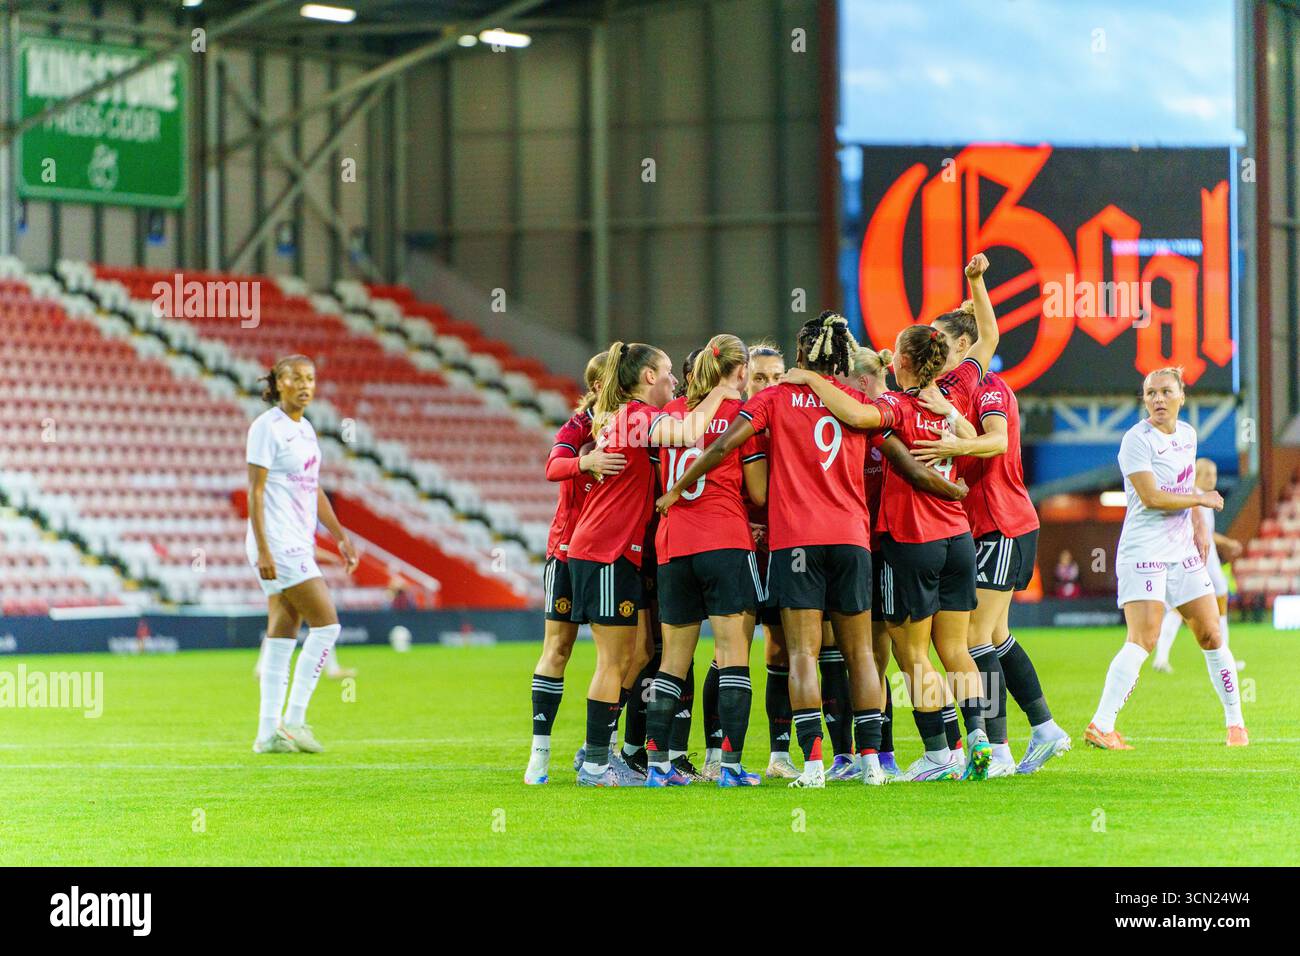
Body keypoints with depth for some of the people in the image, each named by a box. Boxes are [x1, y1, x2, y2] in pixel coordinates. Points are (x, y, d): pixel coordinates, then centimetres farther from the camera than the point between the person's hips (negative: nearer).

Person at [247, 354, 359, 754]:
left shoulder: (305, 429, 15)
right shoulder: (267, 427, -9)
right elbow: (255, 491, -13)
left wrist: (340, 535, 19)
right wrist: (263, 549, -19)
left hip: (299, 544, 8)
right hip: (277, 544, -8)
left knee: (283, 636, 6)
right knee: (326, 623, -12)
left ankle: (269, 733, 7)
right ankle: (294, 721, -9)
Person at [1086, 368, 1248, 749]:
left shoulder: (1187, 434, 12)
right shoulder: (1136, 440, -11)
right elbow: (1151, 497, -19)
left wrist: (1199, 526, 14)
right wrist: (1202, 499, -9)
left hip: (1184, 552, 7)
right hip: (1144, 550, -7)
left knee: (1211, 636, 8)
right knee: (1143, 639, -19)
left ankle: (1235, 722, 21)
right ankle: (1101, 726, -22)